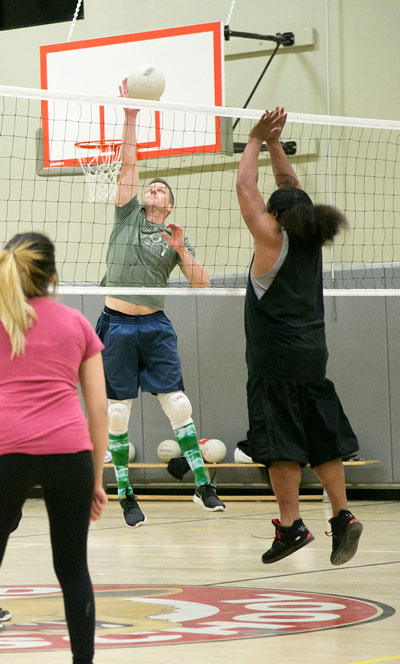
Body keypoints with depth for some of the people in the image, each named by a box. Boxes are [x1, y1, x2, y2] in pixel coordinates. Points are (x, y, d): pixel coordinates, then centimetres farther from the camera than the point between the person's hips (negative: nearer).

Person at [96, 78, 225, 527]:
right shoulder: (128, 214, 10)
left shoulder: (175, 238, 11)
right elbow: (128, 165, 2)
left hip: (155, 327, 1)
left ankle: (203, 486, -1)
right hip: (116, 324, -1)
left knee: (178, 405, -6)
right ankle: (126, 495, 7)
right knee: (117, 414, -2)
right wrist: (131, 117, -3)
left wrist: (182, 251, -10)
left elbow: (201, 284, 3)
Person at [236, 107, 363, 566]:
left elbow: (245, 188, -4)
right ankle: (342, 516, 3)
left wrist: (256, 141, 6)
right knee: (322, 439, 9)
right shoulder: (311, 241, 7)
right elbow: (291, 190, 19)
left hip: (276, 358, -7)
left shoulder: (273, 239, -9)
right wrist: (275, 144, 19)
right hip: (312, 352, 7)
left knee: (280, 443, -5)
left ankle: (291, 525, -6)